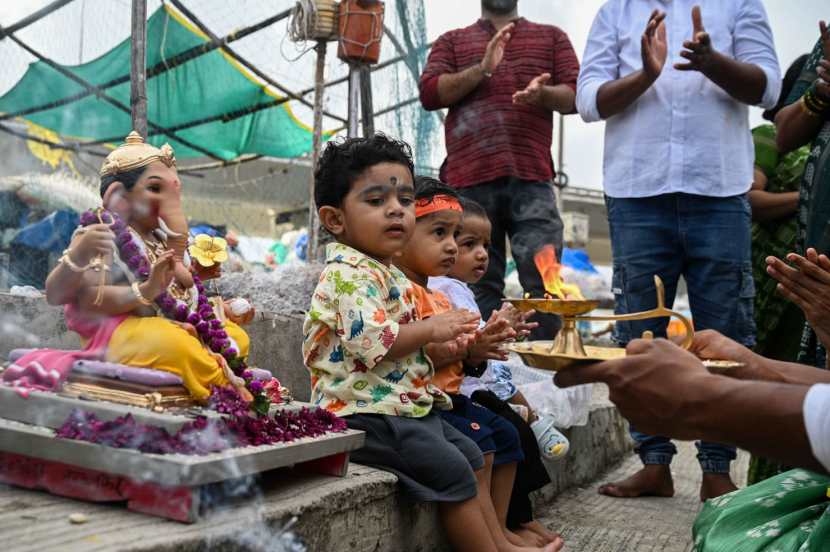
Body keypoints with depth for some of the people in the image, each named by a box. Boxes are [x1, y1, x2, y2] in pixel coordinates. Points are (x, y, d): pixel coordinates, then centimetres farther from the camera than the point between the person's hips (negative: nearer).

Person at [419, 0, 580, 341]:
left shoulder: (551, 37, 22)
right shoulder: (453, 41, 20)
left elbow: (576, 94, 10)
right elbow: (429, 93, 5)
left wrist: (542, 94, -11)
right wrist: (482, 69, -8)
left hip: (531, 180, 0)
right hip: (470, 181, 0)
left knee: (543, 278, -9)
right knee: (479, 283, 1)